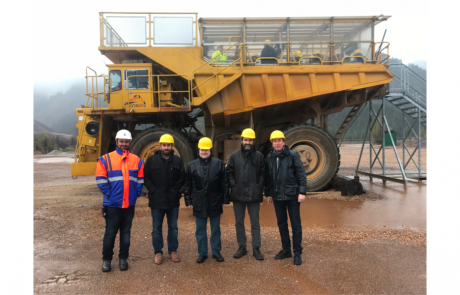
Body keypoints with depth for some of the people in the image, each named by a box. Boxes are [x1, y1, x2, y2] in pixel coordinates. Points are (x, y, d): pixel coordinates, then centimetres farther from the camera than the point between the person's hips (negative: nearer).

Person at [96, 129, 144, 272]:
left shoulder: (136, 160, 5)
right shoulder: (106, 159, -3)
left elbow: (140, 179, 8)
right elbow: (101, 179, -5)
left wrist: (136, 194, -1)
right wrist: (109, 194, -9)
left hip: (129, 204, 3)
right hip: (112, 204, -2)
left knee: (126, 232, 12)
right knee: (110, 233, 5)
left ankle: (123, 258, 25)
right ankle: (106, 259, 20)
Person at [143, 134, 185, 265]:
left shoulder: (178, 161, 2)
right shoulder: (151, 160, -2)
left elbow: (182, 178, 5)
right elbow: (146, 177, -2)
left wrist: (175, 190, -5)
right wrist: (153, 190, -10)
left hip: (173, 200, 2)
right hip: (156, 200, -1)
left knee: (173, 227, 12)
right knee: (156, 228, 8)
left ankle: (173, 250, 26)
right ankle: (158, 252, 21)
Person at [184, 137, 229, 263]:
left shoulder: (218, 163, 0)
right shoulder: (192, 165, 3)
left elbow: (224, 183, 2)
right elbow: (187, 185, 6)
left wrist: (225, 199, 0)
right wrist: (188, 200, 3)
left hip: (215, 202, -1)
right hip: (199, 203, 1)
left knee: (216, 229, 12)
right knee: (200, 230, 10)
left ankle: (216, 252, 25)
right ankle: (202, 253, 24)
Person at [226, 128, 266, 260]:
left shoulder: (259, 156, 2)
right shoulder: (234, 156, 5)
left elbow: (263, 173, 3)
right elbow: (229, 173, 6)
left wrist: (259, 187, -7)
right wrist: (233, 186, -5)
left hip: (254, 195, -2)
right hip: (238, 195, 2)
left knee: (255, 223, 5)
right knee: (239, 223, 11)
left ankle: (256, 248, 15)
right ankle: (242, 247, 23)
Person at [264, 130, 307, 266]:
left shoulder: (292, 155, -5)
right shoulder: (270, 157, 8)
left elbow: (301, 174, -7)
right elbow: (268, 177, 13)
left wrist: (302, 192, -13)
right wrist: (268, 194, 13)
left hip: (292, 195, -4)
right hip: (277, 196, 5)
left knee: (296, 225, 2)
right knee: (281, 224, 13)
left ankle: (297, 253, 13)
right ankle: (286, 250, 27)